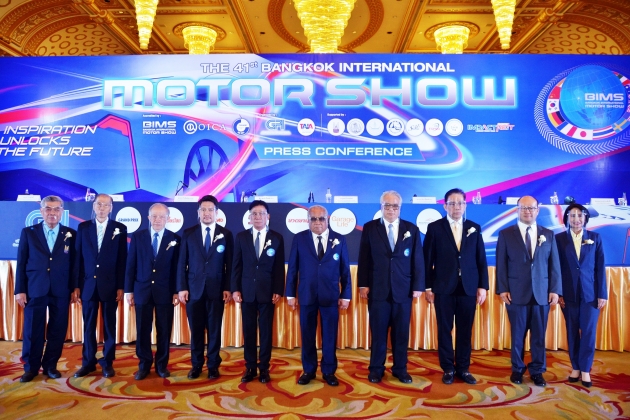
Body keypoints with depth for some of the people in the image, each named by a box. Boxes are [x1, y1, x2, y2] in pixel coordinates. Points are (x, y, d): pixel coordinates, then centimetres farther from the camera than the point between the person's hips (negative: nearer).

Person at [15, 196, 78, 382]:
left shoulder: (71, 234, 4)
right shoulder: (28, 232, 5)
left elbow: (74, 264, 4)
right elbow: (21, 263, 3)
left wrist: (74, 289, 1)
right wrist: (20, 290, -2)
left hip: (61, 290, 0)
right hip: (35, 289, 0)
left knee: (57, 331, 6)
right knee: (33, 331, 6)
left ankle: (50, 365, 22)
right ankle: (31, 367, 21)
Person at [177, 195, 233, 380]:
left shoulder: (226, 234, 3)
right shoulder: (188, 233, 4)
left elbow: (229, 264, 2)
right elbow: (182, 263, 3)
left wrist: (228, 288, -4)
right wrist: (182, 288, -3)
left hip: (216, 289, -1)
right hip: (194, 289, 1)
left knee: (214, 329, 6)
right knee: (196, 329, 8)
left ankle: (213, 365, 18)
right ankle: (196, 365, 21)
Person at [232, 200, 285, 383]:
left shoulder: (277, 238, 2)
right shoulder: (241, 237, 5)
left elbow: (279, 267, 1)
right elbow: (236, 265, 5)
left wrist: (278, 291, -5)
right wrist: (235, 289, -2)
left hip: (267, 291, -1)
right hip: (247, 291, 1)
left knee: (266, 330, 5)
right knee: (248, 331, 7)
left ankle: (264, 368, 16)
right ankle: (250, 367, 18)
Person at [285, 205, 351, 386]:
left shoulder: (339, 240, 2)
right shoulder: (299, 239, 1)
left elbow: (345, 269, 3)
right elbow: (293, 268, 2)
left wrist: (346, 295, 0)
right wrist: (290, 294, 0)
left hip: (330, 295, 0)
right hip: (306, 295, 0)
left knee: (329, 335, 7)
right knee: (307, 335, 10)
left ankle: (329, 372, 21)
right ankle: (309, 370, 24)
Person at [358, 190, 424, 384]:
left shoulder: (412, 229, 5)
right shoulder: (370, 228, 3)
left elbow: (418, 260, 4)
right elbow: (364, 259, 2)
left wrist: (418, 286, 0)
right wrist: (363, 284, -3)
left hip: (403, 290, 1)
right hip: (377, 289, -1)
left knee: (401, 332, 9)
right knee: (378, 331, 6)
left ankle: (400, 369, 23)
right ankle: (376, 369, 20)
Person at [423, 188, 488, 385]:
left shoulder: (474, 228, 8)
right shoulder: (434, 228, 0)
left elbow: (481, 259, 8)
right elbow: (427, 260, 0)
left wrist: (482, 286, 2)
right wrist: (428, 287, -4)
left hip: (468, 288, 2)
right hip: (444, 288, -2)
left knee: (465, 330, 8)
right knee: (444, 329, 5)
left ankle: (463, 369, 21)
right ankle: (448, 369, 18)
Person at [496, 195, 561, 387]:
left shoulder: (548, 234, 9)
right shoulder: (506, 234, 2)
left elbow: (554, 264, 6)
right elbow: (501, 264, -1)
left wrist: (555, 290, -1)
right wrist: (502, 289, -7)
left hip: (542, 293, 2)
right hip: (516, 293, -2)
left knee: (539, 335, 8)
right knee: (517, 334, 7)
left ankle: (537, 371, 21)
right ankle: (517, 369, 22)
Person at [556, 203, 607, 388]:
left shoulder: (595, 238, 3)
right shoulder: (559, 239, 1)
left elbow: (600, 267, 1)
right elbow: (556, 267, 0)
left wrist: (602, 294, -3)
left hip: (591, 293, 0)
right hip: (569, 294, 0)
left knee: (588, 331, 1)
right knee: (572, 332, 8)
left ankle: (585, 370, 13)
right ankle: (575, 367, 20)